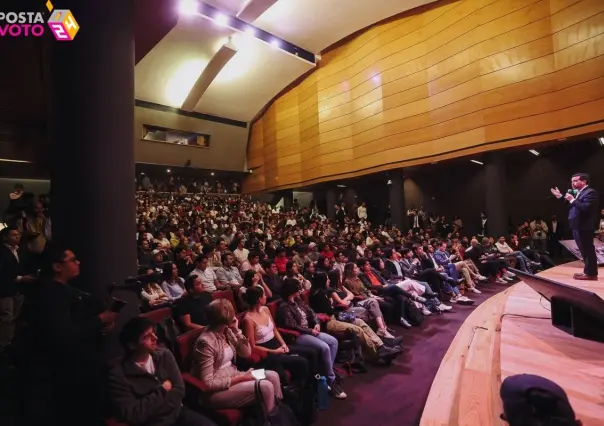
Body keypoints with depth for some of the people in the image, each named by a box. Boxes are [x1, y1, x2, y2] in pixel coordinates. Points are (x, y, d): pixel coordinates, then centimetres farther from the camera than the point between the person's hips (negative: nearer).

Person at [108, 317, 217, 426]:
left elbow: (179, 389, 0)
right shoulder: (117, 374, -12)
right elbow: (132, 415, -15)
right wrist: (162, 390, -8)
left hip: (177, 412, 4)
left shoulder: (164, 355, 0)